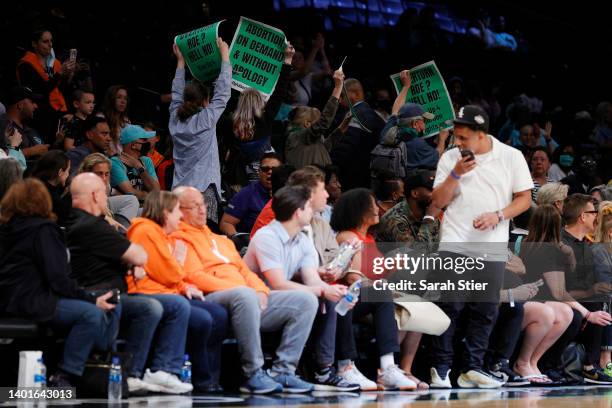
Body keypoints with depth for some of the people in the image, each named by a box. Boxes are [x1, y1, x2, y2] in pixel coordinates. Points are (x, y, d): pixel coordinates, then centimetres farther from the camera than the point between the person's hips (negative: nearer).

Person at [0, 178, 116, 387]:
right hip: (28, 302, -10)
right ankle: (64, 378, -18)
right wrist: (92, 299, -9)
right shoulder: (42, 230, -9)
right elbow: (58, 280, -16)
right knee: (92, 314, -19)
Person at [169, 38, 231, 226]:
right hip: (204, 187, -6)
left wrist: (180, 61, 32)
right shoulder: (206, 119, -5)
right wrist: (225, 56, 8)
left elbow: (177, 94, 24)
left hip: (179, 189, 6)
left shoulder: (175, 119, 8)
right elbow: (222, 92, 0)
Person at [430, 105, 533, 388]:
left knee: (485, 310, 3)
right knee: (450, 305, -9)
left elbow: (524, 199, 4)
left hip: (492, 247, 1)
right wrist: (455, 174, -12)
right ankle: (440, 368, -2)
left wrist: (498, 216, -12)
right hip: (454, 243, -1)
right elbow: (438, 202, 2)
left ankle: (471, 370, 11)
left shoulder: (511, 157, 2)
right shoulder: (450, 158, 4)